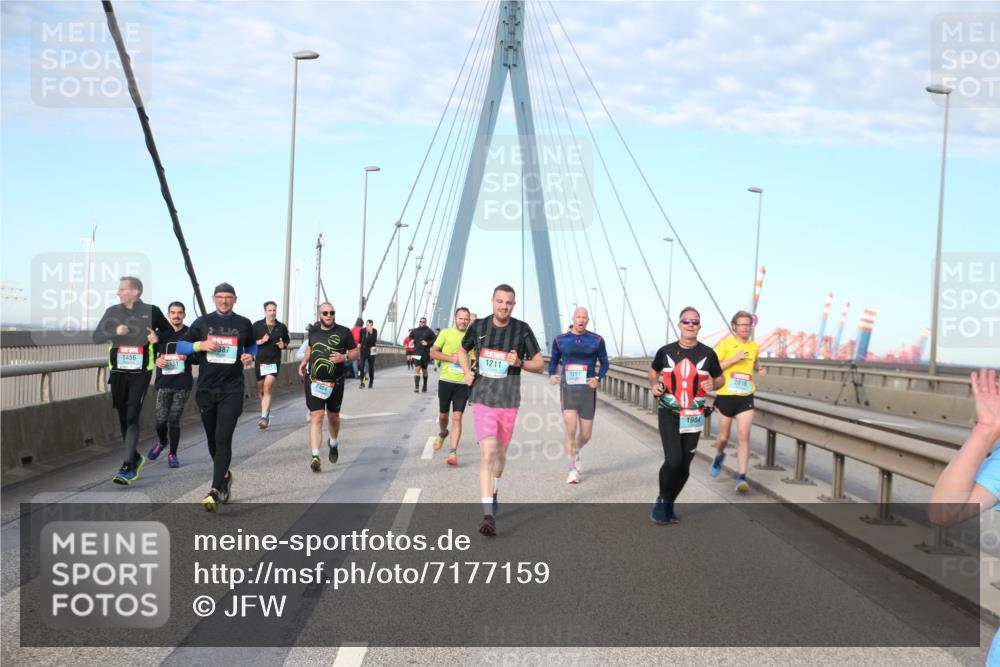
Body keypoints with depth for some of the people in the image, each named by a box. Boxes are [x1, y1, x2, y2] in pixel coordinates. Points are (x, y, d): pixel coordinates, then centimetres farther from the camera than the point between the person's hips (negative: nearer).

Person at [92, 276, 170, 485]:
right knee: (123, 418, 11)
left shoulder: (152, 312, -2)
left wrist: (158, 338, -10)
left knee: (132, 419, -11)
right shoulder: (113, 312, 5)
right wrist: (115, 331, -17)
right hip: (118, 373, 4)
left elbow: (170, 332, 10)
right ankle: (136, 458, 29)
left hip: (140, 373, -4)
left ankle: (128, 468, -13)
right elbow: (96, 337, 1)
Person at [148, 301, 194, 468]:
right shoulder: (161, 333, 6)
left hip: (183, 384, -1)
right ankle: (162, 442, 29)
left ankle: (172, 454, 13)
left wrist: (188, 357, -15)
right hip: (164, 382, 1)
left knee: (174, 420, -2)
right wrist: (156, 360, -8)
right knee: (161, 419, -3)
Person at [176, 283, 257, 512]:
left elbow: (252, 345, 21)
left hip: (232, 390, -2)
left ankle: (215, 491, -17)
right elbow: (180, 346, 6)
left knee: (223, 439, -13)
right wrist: (200, 345, -12)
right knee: (212, 439, 13)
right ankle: (225, 475, 38)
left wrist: (250, 356, -1)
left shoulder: (244, 324, 6)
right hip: (206, 389, 2)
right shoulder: (202, 322, 5)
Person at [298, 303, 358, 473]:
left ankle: (333, 443, 47)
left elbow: (355, 352, 3)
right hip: (314, 381, 0)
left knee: (333, 416, 16)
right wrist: (304, 362, 9)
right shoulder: (313, 330, 5)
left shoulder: (344, 332, -4)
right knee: (316, 417, -11)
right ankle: (315, 456, -16)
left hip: (335, 382, 0)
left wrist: (344, 357, -18)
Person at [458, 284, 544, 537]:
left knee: (500, 453, 15)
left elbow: (539, 364, 2)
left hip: (509, 401, 1)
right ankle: (488, 514, -16)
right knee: (488, 452, -14)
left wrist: (519, 362, -17)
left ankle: (494, 492, 44)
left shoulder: (522, 330, -3)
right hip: (482, 399, -1)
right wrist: (466, 371, 0)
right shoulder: (478, 327, 0)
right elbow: (463, 351, 19)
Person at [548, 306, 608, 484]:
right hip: (568, 389, -1)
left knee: (586, 434, 6)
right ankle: (572, 470, -5)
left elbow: (604, 363, 9)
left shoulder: (597, 340, 2)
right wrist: (551, 375, -7)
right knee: (570, 428, -16)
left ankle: (576, 450, 43)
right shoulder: (560, 340, 4)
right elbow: (553, 361, 14)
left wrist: (598, 378, -10)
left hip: (587, 390, 1)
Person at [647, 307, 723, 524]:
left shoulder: (708, 354, 0)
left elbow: (719, 378, 11)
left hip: (693, 417, 2)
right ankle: (662, 500, 6)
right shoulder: (666, 351, 1)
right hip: (668, 414, -2)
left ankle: (668, 505, 27)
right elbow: (652, 371, 19)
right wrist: (654, 385, -2)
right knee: (673, 460, -17)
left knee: (684, 466, 6)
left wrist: (713, 385, -12)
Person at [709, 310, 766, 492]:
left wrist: (760, 370, 8)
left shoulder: (754, 347, 8)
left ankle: (742, 477, -7)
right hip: (726, 396, -2)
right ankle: (719, 456, 44)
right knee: (724, 436, 10)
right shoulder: (726, 344, -6)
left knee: (744, 436, -9)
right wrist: (734, 359, -19)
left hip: (746, 397, 2)